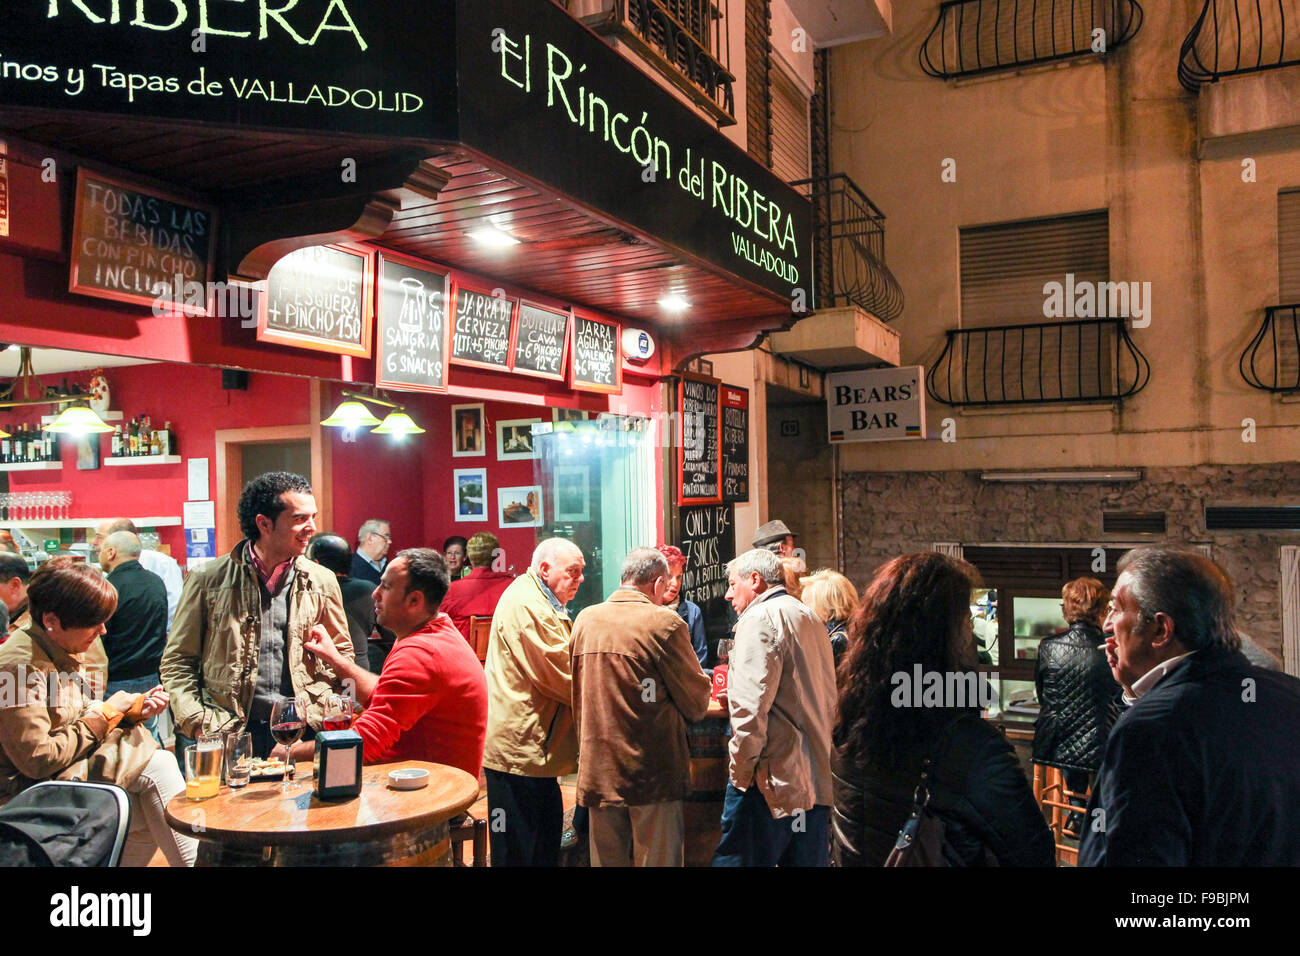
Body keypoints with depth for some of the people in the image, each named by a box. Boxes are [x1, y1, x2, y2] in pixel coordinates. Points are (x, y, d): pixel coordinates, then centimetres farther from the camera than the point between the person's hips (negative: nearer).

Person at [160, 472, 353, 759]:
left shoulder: (322, 582, 10)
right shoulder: (208, 579, 4)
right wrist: (196, 722, -4)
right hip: (226, 735, -1)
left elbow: (342, 653, 19)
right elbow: (177, 661, 8)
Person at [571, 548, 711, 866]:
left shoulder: (584, 620, 2)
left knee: (606, 859, 16)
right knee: (657, 860, 7)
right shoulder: (664, 622, -13)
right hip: (653, 774, -5)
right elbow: (697, 704, -5)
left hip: (597, 769, 5)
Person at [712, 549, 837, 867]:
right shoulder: (811, 619, 15)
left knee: (736, 858, -1)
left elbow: (751, 708, -21)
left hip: (771, 782, -9)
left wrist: (739, 771, -11)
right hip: (817, 780, 9)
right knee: (807, 860, 14)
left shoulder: (759, 619, -11)